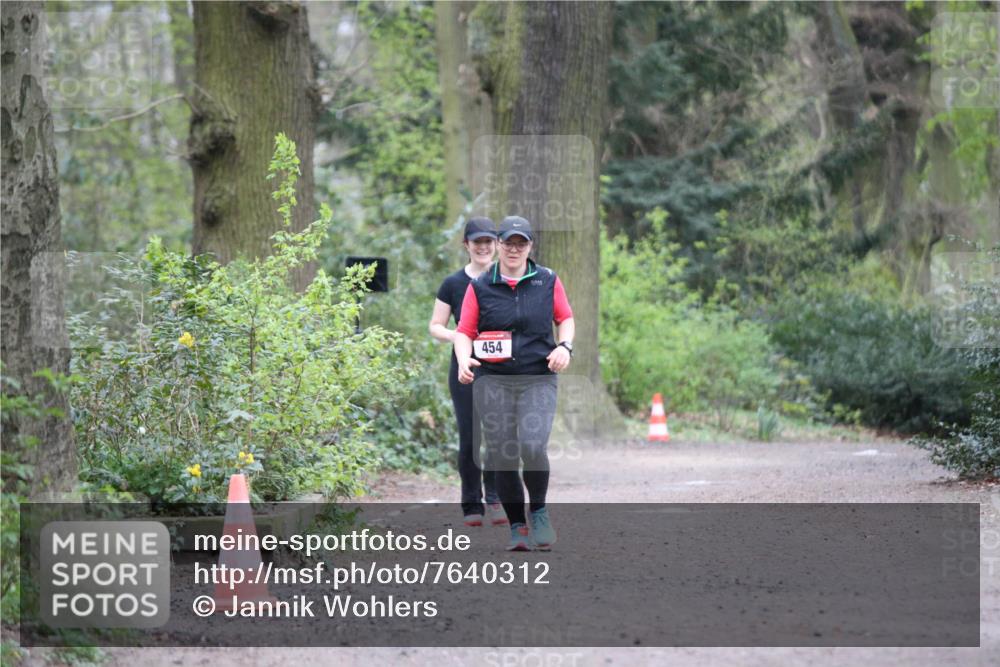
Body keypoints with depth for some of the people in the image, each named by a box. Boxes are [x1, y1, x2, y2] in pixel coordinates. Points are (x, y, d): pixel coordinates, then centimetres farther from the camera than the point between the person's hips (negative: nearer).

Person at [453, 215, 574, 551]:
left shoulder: (548, 281, 8)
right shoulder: (479, 287, 5)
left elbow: (565, 318, 19)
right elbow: (464, 332, 6)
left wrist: (565, 346, 1)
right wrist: (464, 359, -13)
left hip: (538, 380, -1)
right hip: (492, 381, 1)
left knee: (532, 446, -21)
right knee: (502, 458, -1)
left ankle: (539, 512, 3)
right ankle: (517, 527, 14)